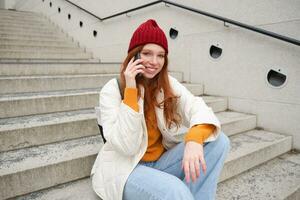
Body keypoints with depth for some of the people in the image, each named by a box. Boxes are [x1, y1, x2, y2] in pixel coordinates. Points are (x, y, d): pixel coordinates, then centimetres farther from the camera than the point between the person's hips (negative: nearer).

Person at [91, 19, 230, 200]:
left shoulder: (168, 84, 0)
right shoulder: (112, 90, -12)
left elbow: (197, 108, -16)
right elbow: (126, 147, -20)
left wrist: (194, 139, -38)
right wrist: (130, 89, -25)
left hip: (161, 161, 5)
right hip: (124, 168, -5)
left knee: (219, 141, -13)